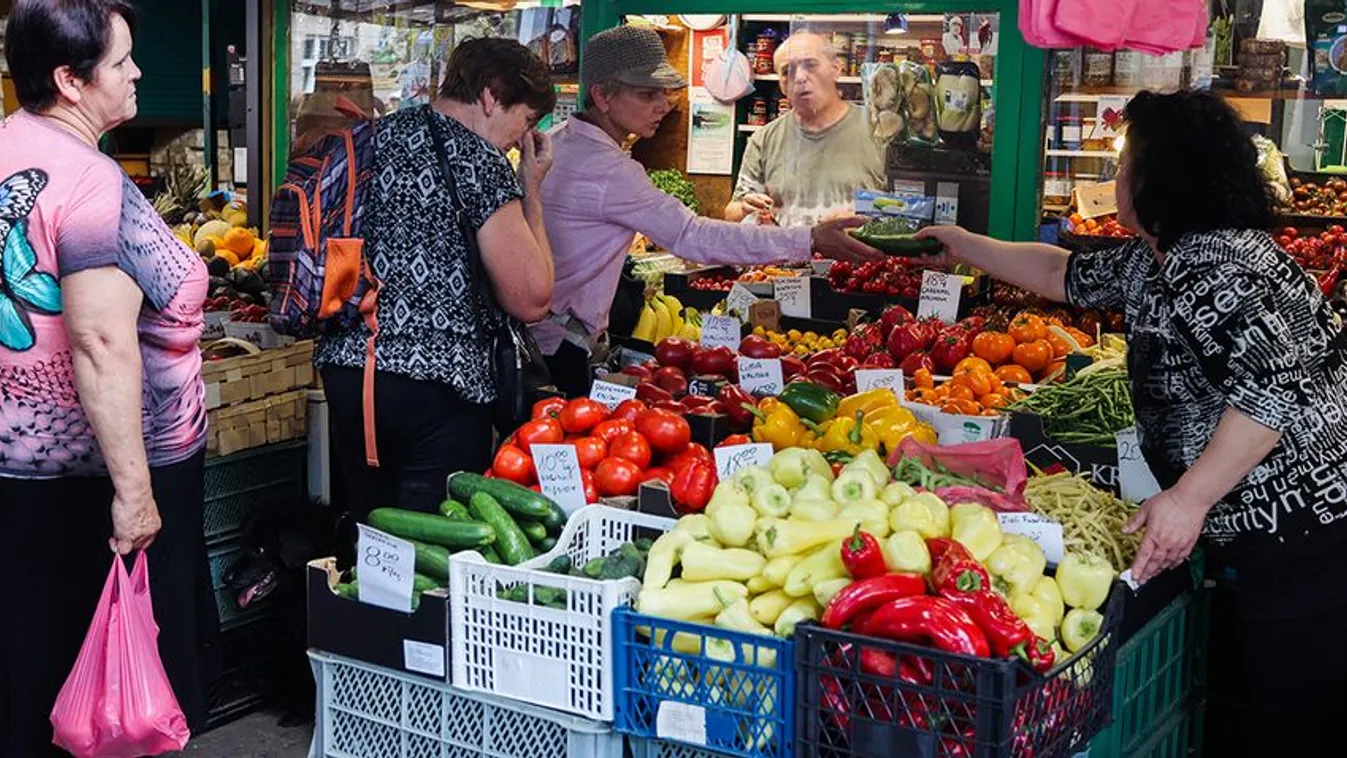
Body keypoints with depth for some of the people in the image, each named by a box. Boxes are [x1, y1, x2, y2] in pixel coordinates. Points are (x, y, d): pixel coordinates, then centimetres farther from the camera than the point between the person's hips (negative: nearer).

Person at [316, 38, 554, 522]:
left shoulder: (375, 137, 11)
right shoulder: (479, 161, -10)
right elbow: (531, 300, -10)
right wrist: (531, 192, 1)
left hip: (344, 367, 7)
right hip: (435, 385, -7)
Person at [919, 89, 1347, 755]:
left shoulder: (1213, 266, -17)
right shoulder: (1155, 262, 14)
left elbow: (1276, 389, -26)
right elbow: (1067, 275, 30)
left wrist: (1189, 499, -25)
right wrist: (964, 246, 38)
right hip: (1262, 534, 10)